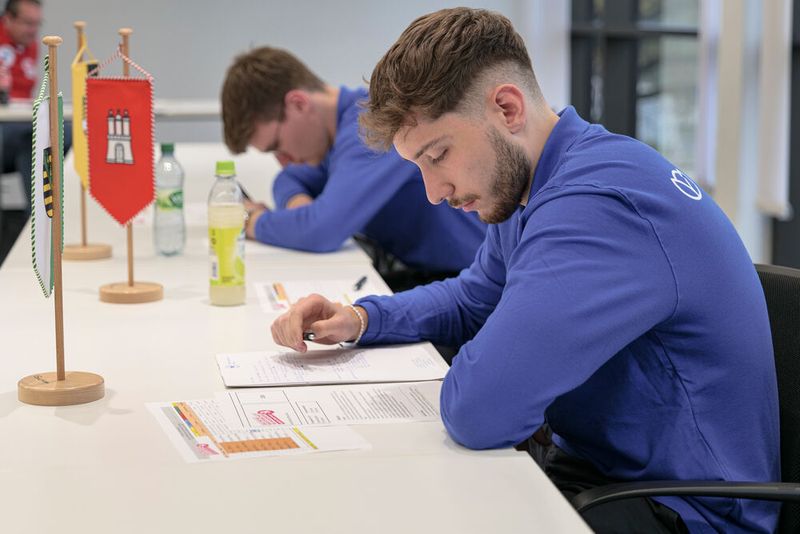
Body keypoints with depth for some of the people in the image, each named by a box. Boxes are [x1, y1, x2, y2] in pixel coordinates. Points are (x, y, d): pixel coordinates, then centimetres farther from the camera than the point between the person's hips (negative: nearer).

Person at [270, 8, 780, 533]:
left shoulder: (598, 206, -29)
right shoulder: (526, 190, 5)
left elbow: (478, 413, -34)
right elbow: (468, 301, 22)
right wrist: (359, 319, 5)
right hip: (592, 461, 9)